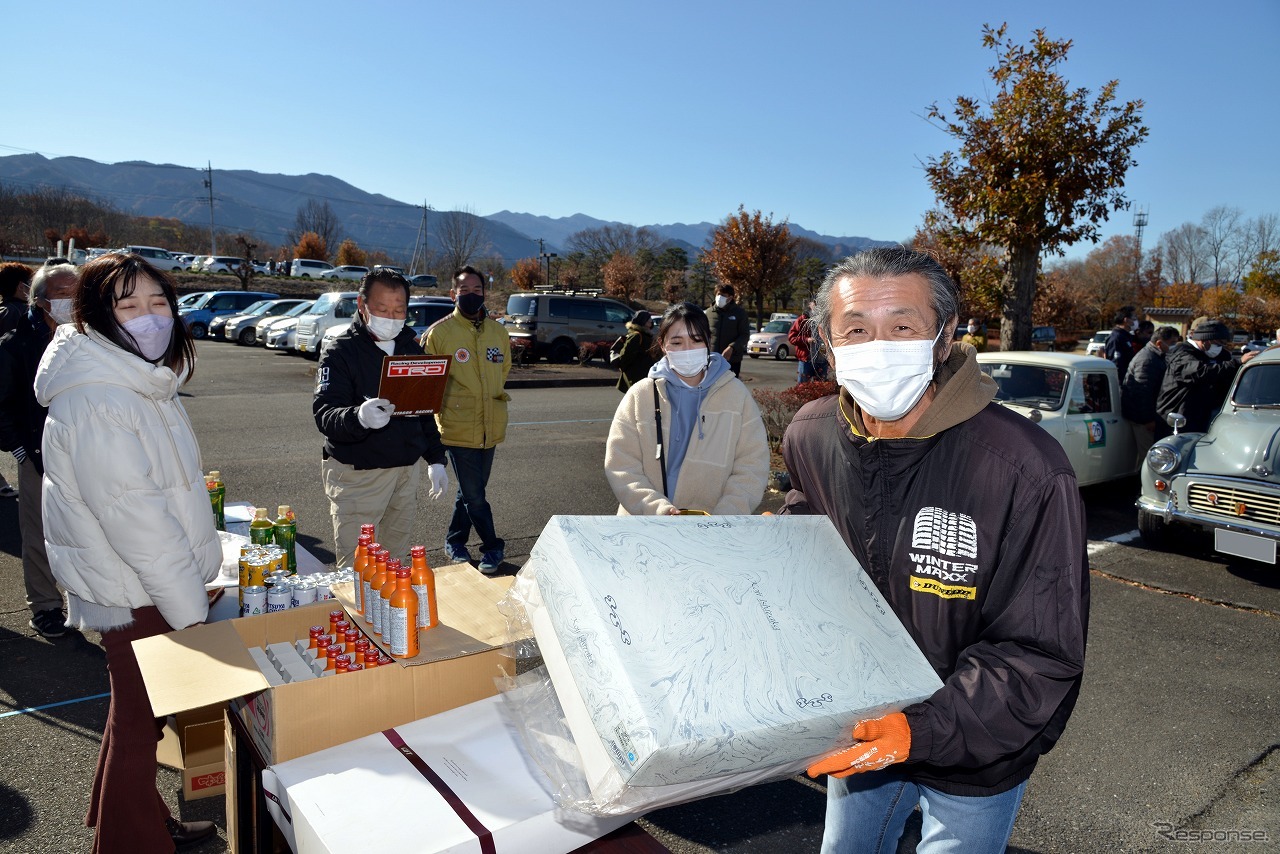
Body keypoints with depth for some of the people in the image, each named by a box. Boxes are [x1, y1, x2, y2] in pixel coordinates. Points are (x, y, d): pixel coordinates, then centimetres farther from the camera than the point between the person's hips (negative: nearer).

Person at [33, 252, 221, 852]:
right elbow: (134, 519, -25)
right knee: (138, 725, 6)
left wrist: (195, 581, 16)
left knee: (138, 716, 24)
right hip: (135, 599, -10)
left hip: (158, 585, 10)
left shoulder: (143, 381, 7)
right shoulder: (93, 403, -24)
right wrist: (189, 610, -20)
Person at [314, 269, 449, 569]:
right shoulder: (340, 352, -9)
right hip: (357, 474, -6)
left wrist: (435, 459, 14)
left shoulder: (412, 349, 11)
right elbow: (324, 414, -22)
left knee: (397, 563, 15)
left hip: (407, 470, 6)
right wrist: (359, 417, -43)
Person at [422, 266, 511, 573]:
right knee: (474, 495, -2)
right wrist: (444, 401, -7)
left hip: (490, 427, 5)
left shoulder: (498, 332, 6)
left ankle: (455, 541, 33)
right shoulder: (439, 332, -7)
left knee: (471, 491, 16)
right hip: (458, 428, -5)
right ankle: (493, 547, 16)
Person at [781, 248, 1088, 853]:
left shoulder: (1026, 470, -29)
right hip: (858, 731, 5)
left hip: (974, 760, -4)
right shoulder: (810, 436, -12)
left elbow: (1042, 655, -25)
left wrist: (922, 729, -35)